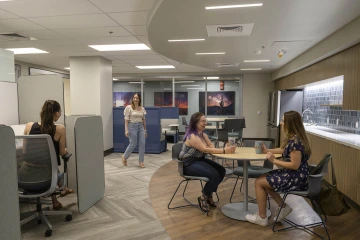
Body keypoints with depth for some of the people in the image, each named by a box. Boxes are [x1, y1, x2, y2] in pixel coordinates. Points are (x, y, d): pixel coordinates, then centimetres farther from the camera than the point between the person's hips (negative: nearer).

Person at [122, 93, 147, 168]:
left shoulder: (142, 109, 8)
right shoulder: (129, 107, -5)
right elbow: (126, 119, -7)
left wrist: (145, 130, 12)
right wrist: (126, 130, -14)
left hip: (141, 127, 5)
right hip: (132, 126, -4)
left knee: (142, 144, -2)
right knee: (133, 144, -2)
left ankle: (141, 162, 9)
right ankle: (124, 157, 25)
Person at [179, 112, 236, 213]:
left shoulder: (203, 134, 8)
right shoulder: (192, 136, -22)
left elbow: (211, 146, 4)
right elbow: (205, 149, -29)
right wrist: (224, 150, -34)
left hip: (200, 160, 9)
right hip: (189, 164, -9)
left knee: (221, 170, -6)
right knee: (214, 175, -25)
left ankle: (209, 194, 12)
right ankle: (203, 197, -2)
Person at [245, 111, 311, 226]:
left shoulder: (295, 141, -25)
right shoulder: (293, 138, 6)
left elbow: (295, 165, -26)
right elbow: (284, 150, 25)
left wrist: (274, 161, -18)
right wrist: (268, 151, 23)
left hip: (296, 178, -10)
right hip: (293, 174, 10)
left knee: (259, 182, -5)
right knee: (263, 179, 13)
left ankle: (262, 218, 6)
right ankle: (283, 207, 15)